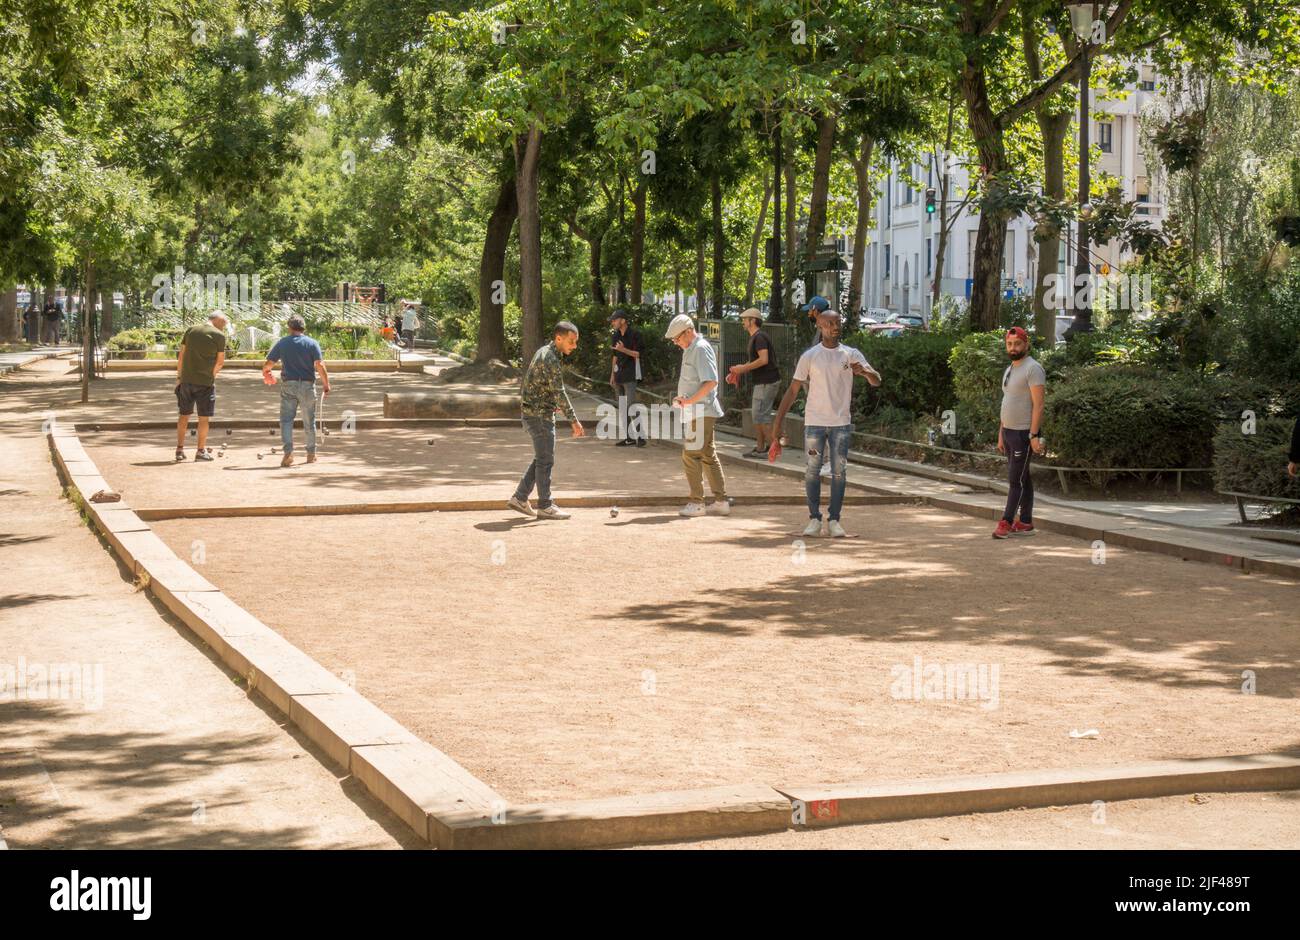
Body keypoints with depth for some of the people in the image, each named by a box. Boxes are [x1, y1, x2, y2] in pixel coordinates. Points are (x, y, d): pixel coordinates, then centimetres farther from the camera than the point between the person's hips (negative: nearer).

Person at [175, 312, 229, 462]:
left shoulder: (191, 330, 8)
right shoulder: (219, 336, -5)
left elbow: (181, 356, 9)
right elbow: (220, 361, -3)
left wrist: (179, 376, 14)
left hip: (186, 379, 4)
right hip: (205, 381, -4)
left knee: (184, 414, 14)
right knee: (203, 417, 6)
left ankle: (180, 450, 16)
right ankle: (201, 451, 11)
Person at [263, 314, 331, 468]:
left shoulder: (282, 343, 2)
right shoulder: (312, 344, 0)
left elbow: (268, 363, 3)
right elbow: (320, 365, -10)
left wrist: (265, 373, 24)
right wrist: (326, 385, -3)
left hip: (288, 385, 0)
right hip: (307, 385, 0)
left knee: (286, 419, 1)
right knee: (309, 421, 12)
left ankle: (288, 451, -16)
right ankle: (311, 454, 20)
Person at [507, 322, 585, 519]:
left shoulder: (543, 352, 11)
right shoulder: (551, 359, -20)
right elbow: (559, 393, -24)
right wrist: (574, 420, -25)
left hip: (534, 413, 10)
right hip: (539, 415, -10)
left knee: (541, 459, 15)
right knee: (545, 461, -2)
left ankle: (519, 498, 17)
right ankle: (545, 506, 5)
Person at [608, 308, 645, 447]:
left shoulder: (634, 335, -9)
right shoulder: (615, 336, 12)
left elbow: (637, 354, -10)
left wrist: (624, 349, -24)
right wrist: (612, 375, 15)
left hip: (630, 375, -8)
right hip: (619, 375, 8)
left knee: (631, 405, -14)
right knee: (622, 407, 8)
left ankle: (640, 436, -12)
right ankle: (628, 437, 12)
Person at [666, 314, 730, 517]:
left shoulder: (701, 349, -15)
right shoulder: (690, 349, 16)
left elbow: (711, 381, -23)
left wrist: (690, 400, -22)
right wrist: (683, 398, 9)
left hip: (701, 412, -10)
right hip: (696, 411, 10)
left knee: (691, 455, -8)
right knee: (708, 456, 13)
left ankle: (696, 503, -3)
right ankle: (721, 501, 17)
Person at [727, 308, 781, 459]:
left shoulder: (759, 337, -15)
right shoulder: (755, 337, 18)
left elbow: (763, 360, -25)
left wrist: (743, 368, -17)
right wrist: (740, 369, 12)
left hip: (766, 382, -10)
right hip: (763, 382, 10)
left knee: (761, 415, -8)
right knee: (758, 416, 12)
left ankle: (773, 446, -7)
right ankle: (760, 448, 15)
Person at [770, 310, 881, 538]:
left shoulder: (851, 354, 4)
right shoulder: (810, 356, 1)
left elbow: (876, 381, -4)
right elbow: (793, 389, 2)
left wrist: (864, 372, -28)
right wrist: (778, 421, -4)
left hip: (841, 423, 1)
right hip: (814, 422, -1)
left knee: (839, 472, 0)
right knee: (812, 471, 0)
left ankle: (833, 520, 7)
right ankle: (814, 519, 10)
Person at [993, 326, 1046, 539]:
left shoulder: (1033, 369, -13)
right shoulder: (1009, 370, 16)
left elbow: (1038, 405, -18)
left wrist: (1034, 435, -23)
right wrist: (1001, 435, 19)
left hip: (1024, 433, -9)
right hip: (1009, 432, 9)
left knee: (1016, 479, -8)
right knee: (1022, 478, 11)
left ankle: (1006, 523, -8)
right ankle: (1025, 523, 14)